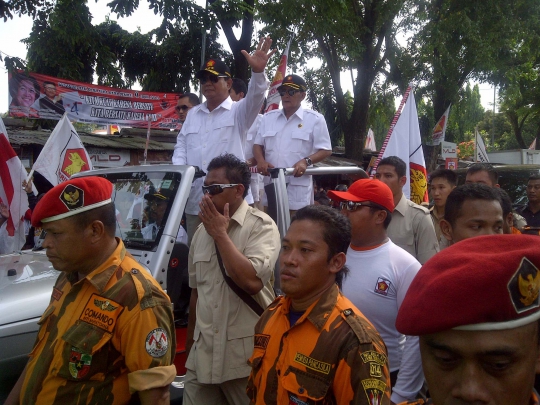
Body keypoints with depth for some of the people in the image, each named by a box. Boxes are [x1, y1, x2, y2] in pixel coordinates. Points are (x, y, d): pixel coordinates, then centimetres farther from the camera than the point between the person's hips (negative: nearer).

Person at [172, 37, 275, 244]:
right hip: (194, 201, 5)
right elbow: (181, 145, 16)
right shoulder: (193, 114, 16)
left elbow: (255, 98, -17)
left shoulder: (238, 112, 2)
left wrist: (258, 72, -36)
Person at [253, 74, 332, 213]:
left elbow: (326, 150, 0)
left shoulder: (315, 119, 0)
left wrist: (306, 161, -18)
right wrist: (261, 160, -6)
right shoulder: (268, 117, 13)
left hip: (298, 186, -4)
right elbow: (258, 144, 16)